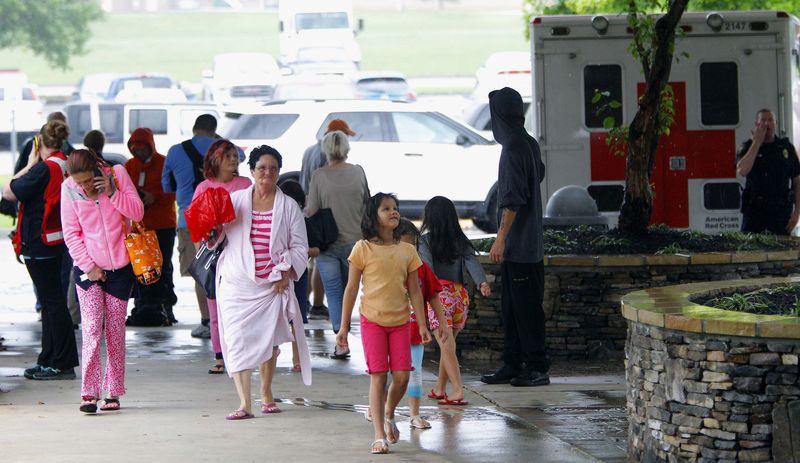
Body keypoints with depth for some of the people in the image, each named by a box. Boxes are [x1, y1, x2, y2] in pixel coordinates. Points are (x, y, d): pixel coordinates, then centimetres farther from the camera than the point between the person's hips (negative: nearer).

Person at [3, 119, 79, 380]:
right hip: (57, 241, 9)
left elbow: (9, 192, -17)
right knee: (52, 301, 15)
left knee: (52, 301, -5)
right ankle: (49, 361, 22)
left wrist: (29, 165, -9)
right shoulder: (67, 166, 7)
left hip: (40, 243, -9)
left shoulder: (44, 168, -19)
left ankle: (62, 364, -2)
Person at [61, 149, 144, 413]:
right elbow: (71, 234, -4)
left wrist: (112, 193, -19)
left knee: (116, 329, 5)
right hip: (89, 268, -1)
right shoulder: (69, 189, -8)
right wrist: (89, 265, -9)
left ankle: (113, 392, 12)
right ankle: (89, 393, -13)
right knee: (91, 327, -11)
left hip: (120, 267, 1)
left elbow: (138, 213, -7)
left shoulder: (117, 175, -7)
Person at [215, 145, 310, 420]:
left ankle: (266, 394, 27)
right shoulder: (234, 200, 6)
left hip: (272, 285, 0)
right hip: (236, 283, 0)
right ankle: (244, 403, -13)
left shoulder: (289, 207, 6)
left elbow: (299, 247, 7)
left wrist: (286, 273, -6)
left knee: (268, 340, 6)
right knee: (238, 340, -10)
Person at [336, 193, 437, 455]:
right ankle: (380, 436, 0)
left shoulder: (407, 251, 6)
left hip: (400, 322, 3)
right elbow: (351, 289, -1)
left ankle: (389, 415, 27)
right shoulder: (363, 249, -3)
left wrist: (422, 324, 3)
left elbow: (414, 291, 9)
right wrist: (343, 327, -2)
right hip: (372, 321, -3)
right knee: (378, 376, -5)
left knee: (402, 376, -3)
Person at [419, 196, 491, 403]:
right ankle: (440, 388, 28)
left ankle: (458, 391, -17)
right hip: (460, 294, 5)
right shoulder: (461, 242, 10)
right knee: (448, 344, 18)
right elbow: (472, 262, -5)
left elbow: (427, 267, -14)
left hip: (439, 294, -5)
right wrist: (482, 282, -20)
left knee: (446, 345, -7)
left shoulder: (427, 241, -1)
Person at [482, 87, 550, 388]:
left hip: (519, 244, -10)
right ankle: (512, 366, 17)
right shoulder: (529, 143, 10)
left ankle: (537, 368, -2)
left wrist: (501, 237, -22)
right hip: (527, 242, 10)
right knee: (511, 306, 13)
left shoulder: (514, 148, -17)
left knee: (526, 306, -5)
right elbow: (539, 174, 26)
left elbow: (514, 197, -22)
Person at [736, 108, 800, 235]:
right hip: (754, 209, -1)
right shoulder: (748, 147, 3)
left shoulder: (786, 148, 8)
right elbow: (742, 171, -18)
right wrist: (756, 143, -11)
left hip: (781, 210, 1)